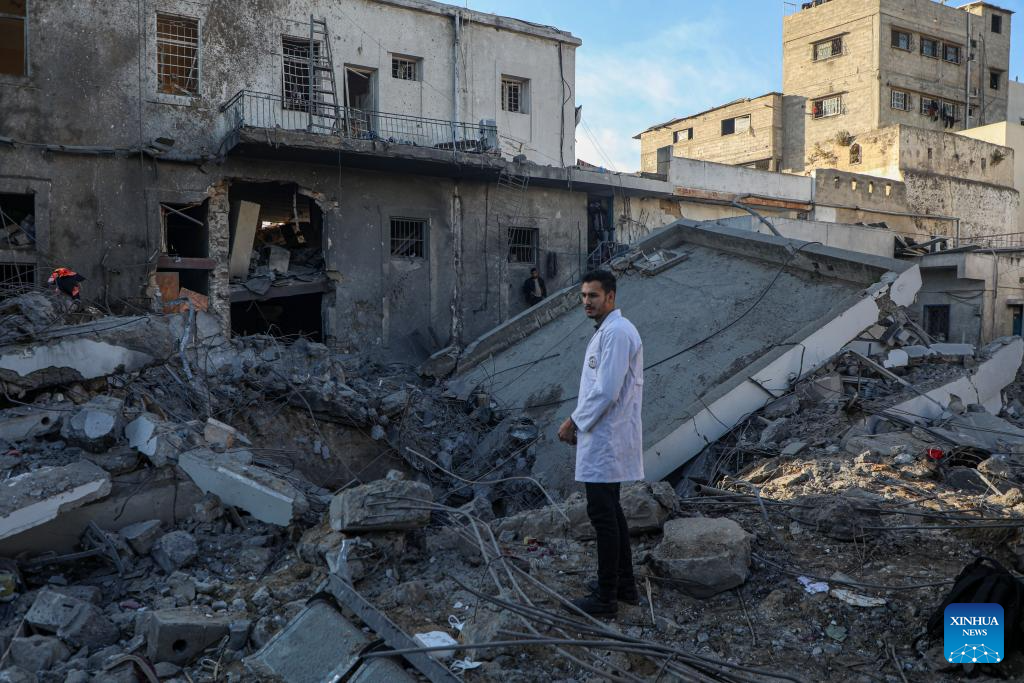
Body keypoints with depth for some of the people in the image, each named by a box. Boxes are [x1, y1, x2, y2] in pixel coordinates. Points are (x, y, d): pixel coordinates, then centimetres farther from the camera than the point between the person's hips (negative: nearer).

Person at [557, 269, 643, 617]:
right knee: (610, 510, 18)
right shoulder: (606, 331, 15)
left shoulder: (616, 332, -18)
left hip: (606, 440, -11)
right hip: (603, 437, 11)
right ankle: (624, 584, 30)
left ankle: (606, 598, 7)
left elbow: (606, 391, -23)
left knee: (603, 514, -3)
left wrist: (575, 422, -13)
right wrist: (580, 422, 15)